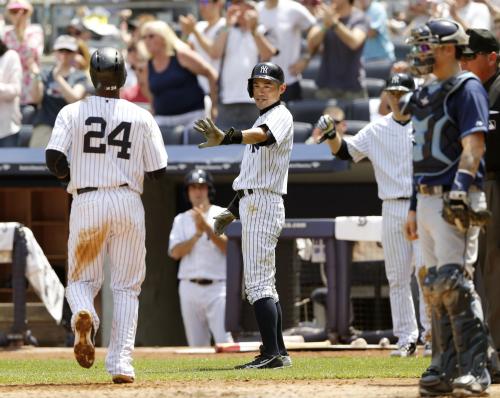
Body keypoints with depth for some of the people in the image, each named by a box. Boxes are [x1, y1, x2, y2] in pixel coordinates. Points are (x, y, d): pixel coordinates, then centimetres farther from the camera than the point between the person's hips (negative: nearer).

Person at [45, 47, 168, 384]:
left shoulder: (73, 112, 1)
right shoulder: (142, 117, 3)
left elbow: (54, 158, -10)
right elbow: (159, 170, 2)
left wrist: (70, 174, 12)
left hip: (86, 202, 0)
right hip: (128, 203, 0)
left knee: (81, 278, 13)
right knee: (126, 287, 7)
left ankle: (83, 315, -22)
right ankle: (121, 362, -4)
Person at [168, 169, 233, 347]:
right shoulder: (181, 220, 13)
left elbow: (229, 247, -8)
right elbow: (175, 252, 0)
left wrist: (207, 228, -18)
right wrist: (197, 234, -13)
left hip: (217, 287, -3)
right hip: (189, 288, 3)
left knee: (224, 342, -15)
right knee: (196, 345, 3)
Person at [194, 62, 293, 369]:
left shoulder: (280, 116, -9)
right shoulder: (263, 120, 22)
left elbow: (263, 135, -34)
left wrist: (226, 138, -52)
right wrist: (233, 210, 24)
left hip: (264, 204, -10)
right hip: (253, 205, 10)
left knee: (258, 282, -15)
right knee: (264, 284, 12)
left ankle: (272, 354, -19)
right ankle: (278, 353, 15)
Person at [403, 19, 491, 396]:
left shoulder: (467, 89, -7)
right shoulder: (426, 95, 20)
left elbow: (473, 145, -17)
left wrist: (460, 188, -29)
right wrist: (414, 206, 21)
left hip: (455, 198, -9)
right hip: (427, 198, 9)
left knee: (453, 282, -16)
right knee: (435, 287, 8)